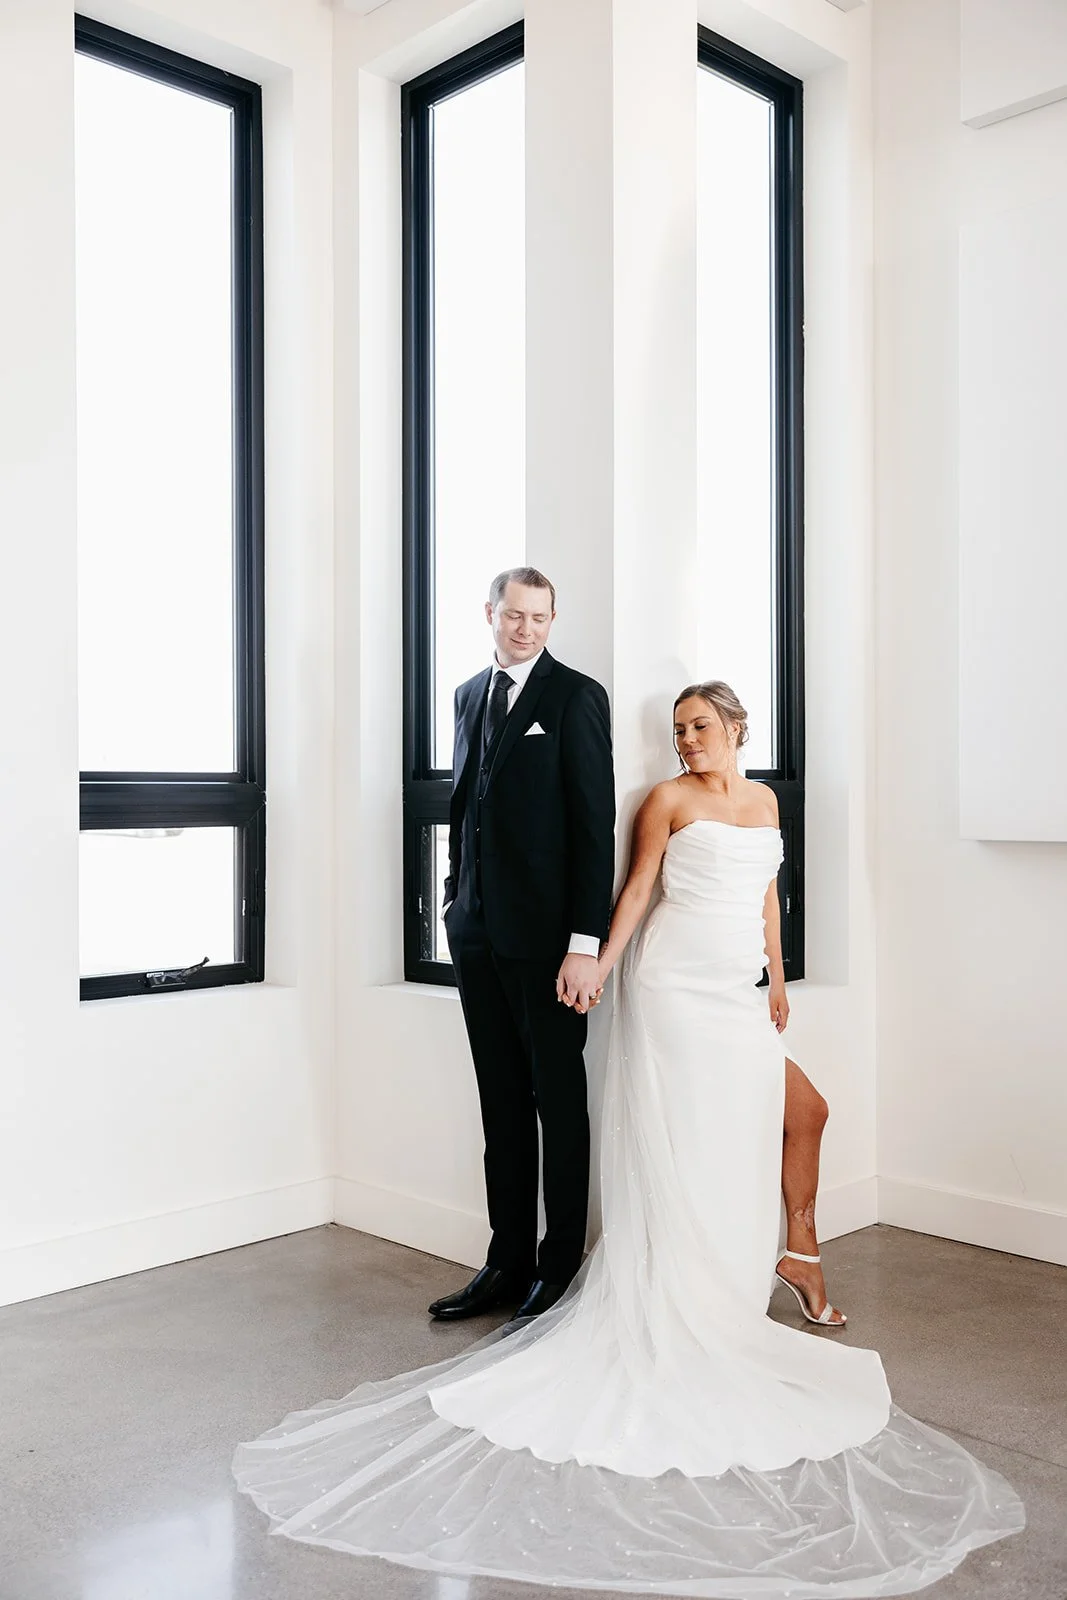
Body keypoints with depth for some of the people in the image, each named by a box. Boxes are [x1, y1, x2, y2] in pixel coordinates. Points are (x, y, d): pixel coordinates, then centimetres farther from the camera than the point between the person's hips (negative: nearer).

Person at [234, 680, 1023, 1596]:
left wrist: (776, 978, 18)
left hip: (740, 993, 5)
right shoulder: (669, 799, 0)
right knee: (670, 1146, -3)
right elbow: (637, 888, -2)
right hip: (676, 983, -5)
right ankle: (666, 1321, 4)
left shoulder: (764, 801, 16)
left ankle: (725, 1305, 15)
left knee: (735, 1146, 5)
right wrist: (599, 964, -11)